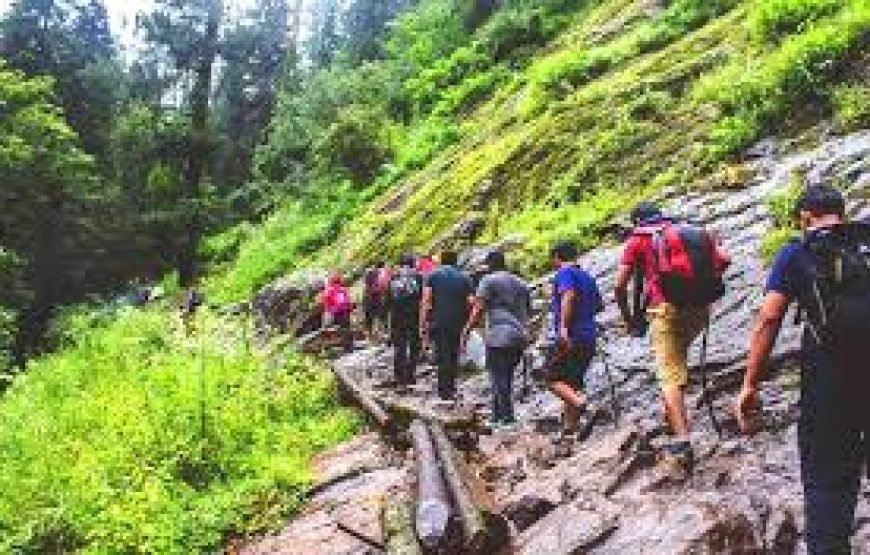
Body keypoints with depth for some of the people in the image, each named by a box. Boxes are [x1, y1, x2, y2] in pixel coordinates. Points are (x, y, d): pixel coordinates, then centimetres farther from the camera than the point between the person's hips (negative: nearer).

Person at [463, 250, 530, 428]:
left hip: (499, 337, -7)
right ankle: (497, 415, 20)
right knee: (505, 378, 15)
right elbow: (528, 311, 23)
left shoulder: (489, 280, -2)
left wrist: (466, 331, -6)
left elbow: (478, 309, -10)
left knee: (499, 379, -1)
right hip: (520, 338, 7)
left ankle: (507, 417, -2)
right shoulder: (521, 283, 19)